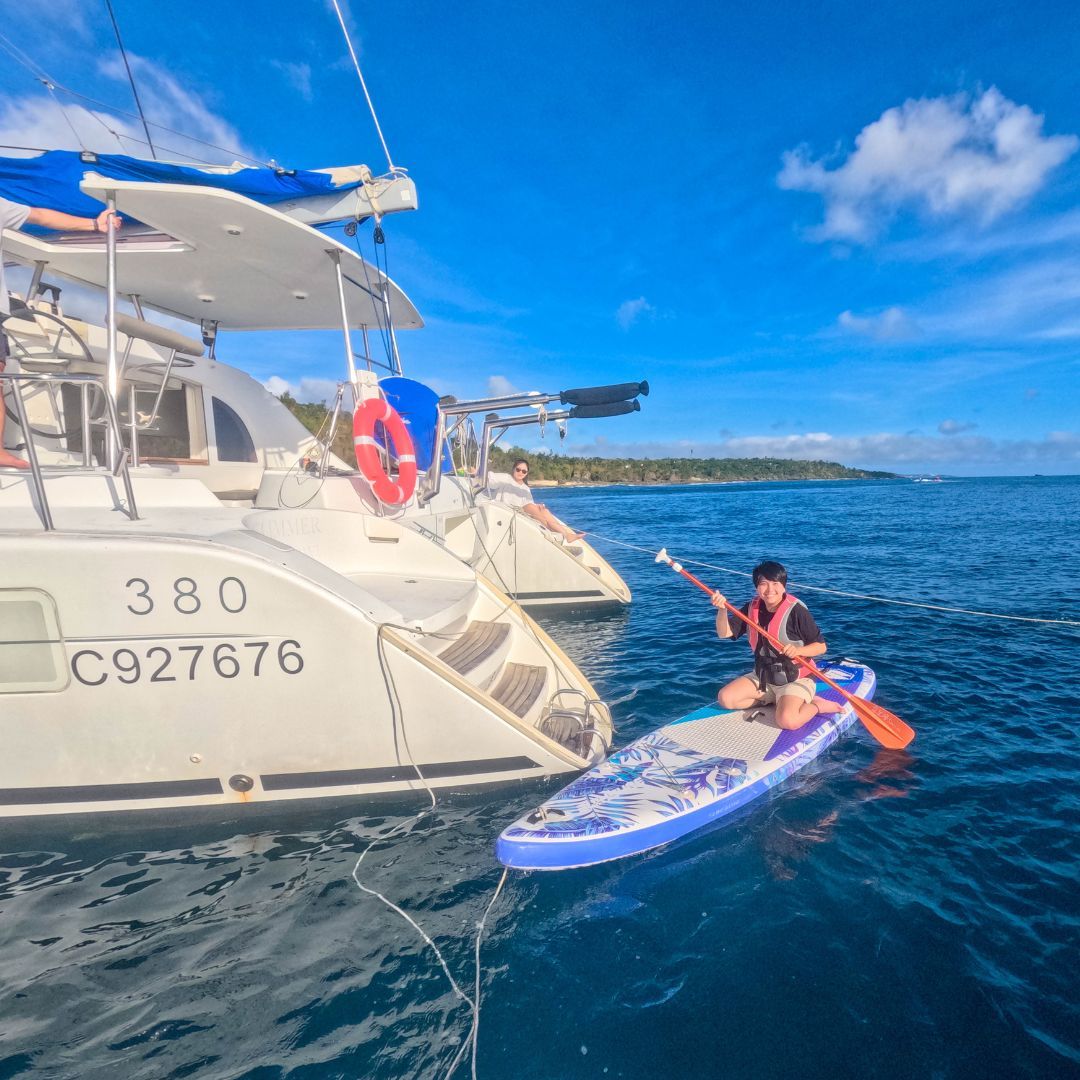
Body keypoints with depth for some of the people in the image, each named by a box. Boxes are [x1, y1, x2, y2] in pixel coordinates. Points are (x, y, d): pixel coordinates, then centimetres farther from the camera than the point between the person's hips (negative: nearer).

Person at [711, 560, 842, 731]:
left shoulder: (796, 610, -18)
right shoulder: (752, 608, -2)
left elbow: (821, 646, -13)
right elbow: (725, 634, -5)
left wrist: (797, 650, -32)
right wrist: (722, 610, -22)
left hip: (796, 679, -6)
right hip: (762, 676, 6)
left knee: (786, 720, -31)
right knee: (725, 698, -7)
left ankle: (816, 705, 0)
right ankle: (774, 700, 7)